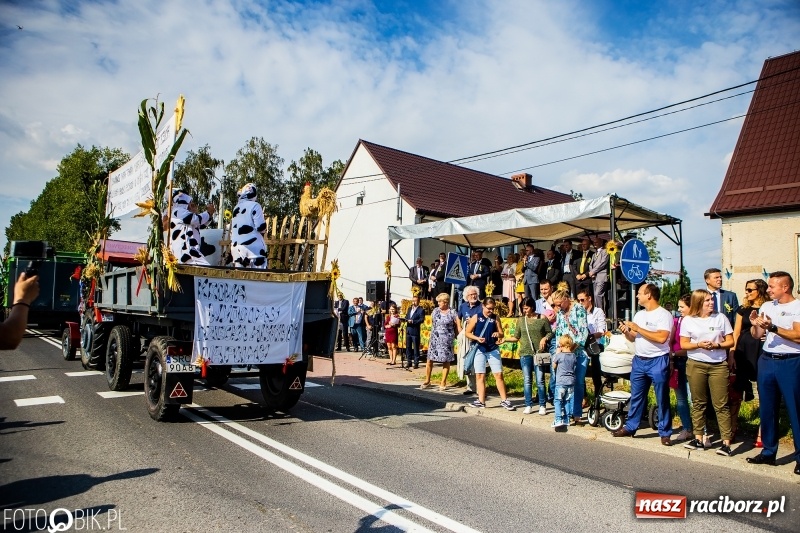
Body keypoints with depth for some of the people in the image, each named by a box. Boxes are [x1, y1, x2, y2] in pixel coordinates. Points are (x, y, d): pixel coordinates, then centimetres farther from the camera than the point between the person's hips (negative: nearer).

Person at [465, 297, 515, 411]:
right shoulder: (476, 317, -1)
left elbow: (502, 334, 7)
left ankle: (504, 400, 8)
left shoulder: (495, 318, 3)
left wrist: (498, 334, -17)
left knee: (499, 375, -1)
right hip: (480, 350, 0)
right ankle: (481, 401, 13)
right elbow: (467, 333, 2)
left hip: (493, 350, 1)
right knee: (480, 375, 4)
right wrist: (477, 338, -16)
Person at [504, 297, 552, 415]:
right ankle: (528, 405, 12)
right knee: (527, 380, 5)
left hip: (539, 353, -2)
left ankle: (542, 406, 12)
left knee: (540, 380, 2)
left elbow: (550, 333, 8)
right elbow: (517, 337, 11)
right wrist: (504, 339, -1)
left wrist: (545, 338, -11)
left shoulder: (542, 319, 1)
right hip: (525, 354, 2)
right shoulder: (520, 320, 8)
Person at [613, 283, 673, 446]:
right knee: (636, 397, 14)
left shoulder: (664, 315, -10)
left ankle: (665, 433, 13)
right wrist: (626, 332, -5)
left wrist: (637, 328, -19)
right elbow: (633, 338, 18)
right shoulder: (639, 314, 13)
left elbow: (662, 338, -23)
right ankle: (630, 427, 23)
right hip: (639, 361, 7)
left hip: (658, 361, -7)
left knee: (662, 399, 3)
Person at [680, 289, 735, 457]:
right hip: (696, 365, 1)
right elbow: (683, 344, 4)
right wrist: (699, 345, -14)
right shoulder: (688, 320, 4)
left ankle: (726, 442, -1)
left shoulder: (721, 317, 5)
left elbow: (730, 341, 6)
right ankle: (698, 439, 16)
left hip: (719, 365, 0)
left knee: (721, 404, -3)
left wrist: (717, 345, -13)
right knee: (698, 403, 7)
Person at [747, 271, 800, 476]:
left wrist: (773, 327, -22)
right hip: (766, 361, 6)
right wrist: (755, 325, -7)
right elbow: (756, 336, 12)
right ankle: (768, 451, 20)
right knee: (767, 409, 11)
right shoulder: (767, 306, 11)